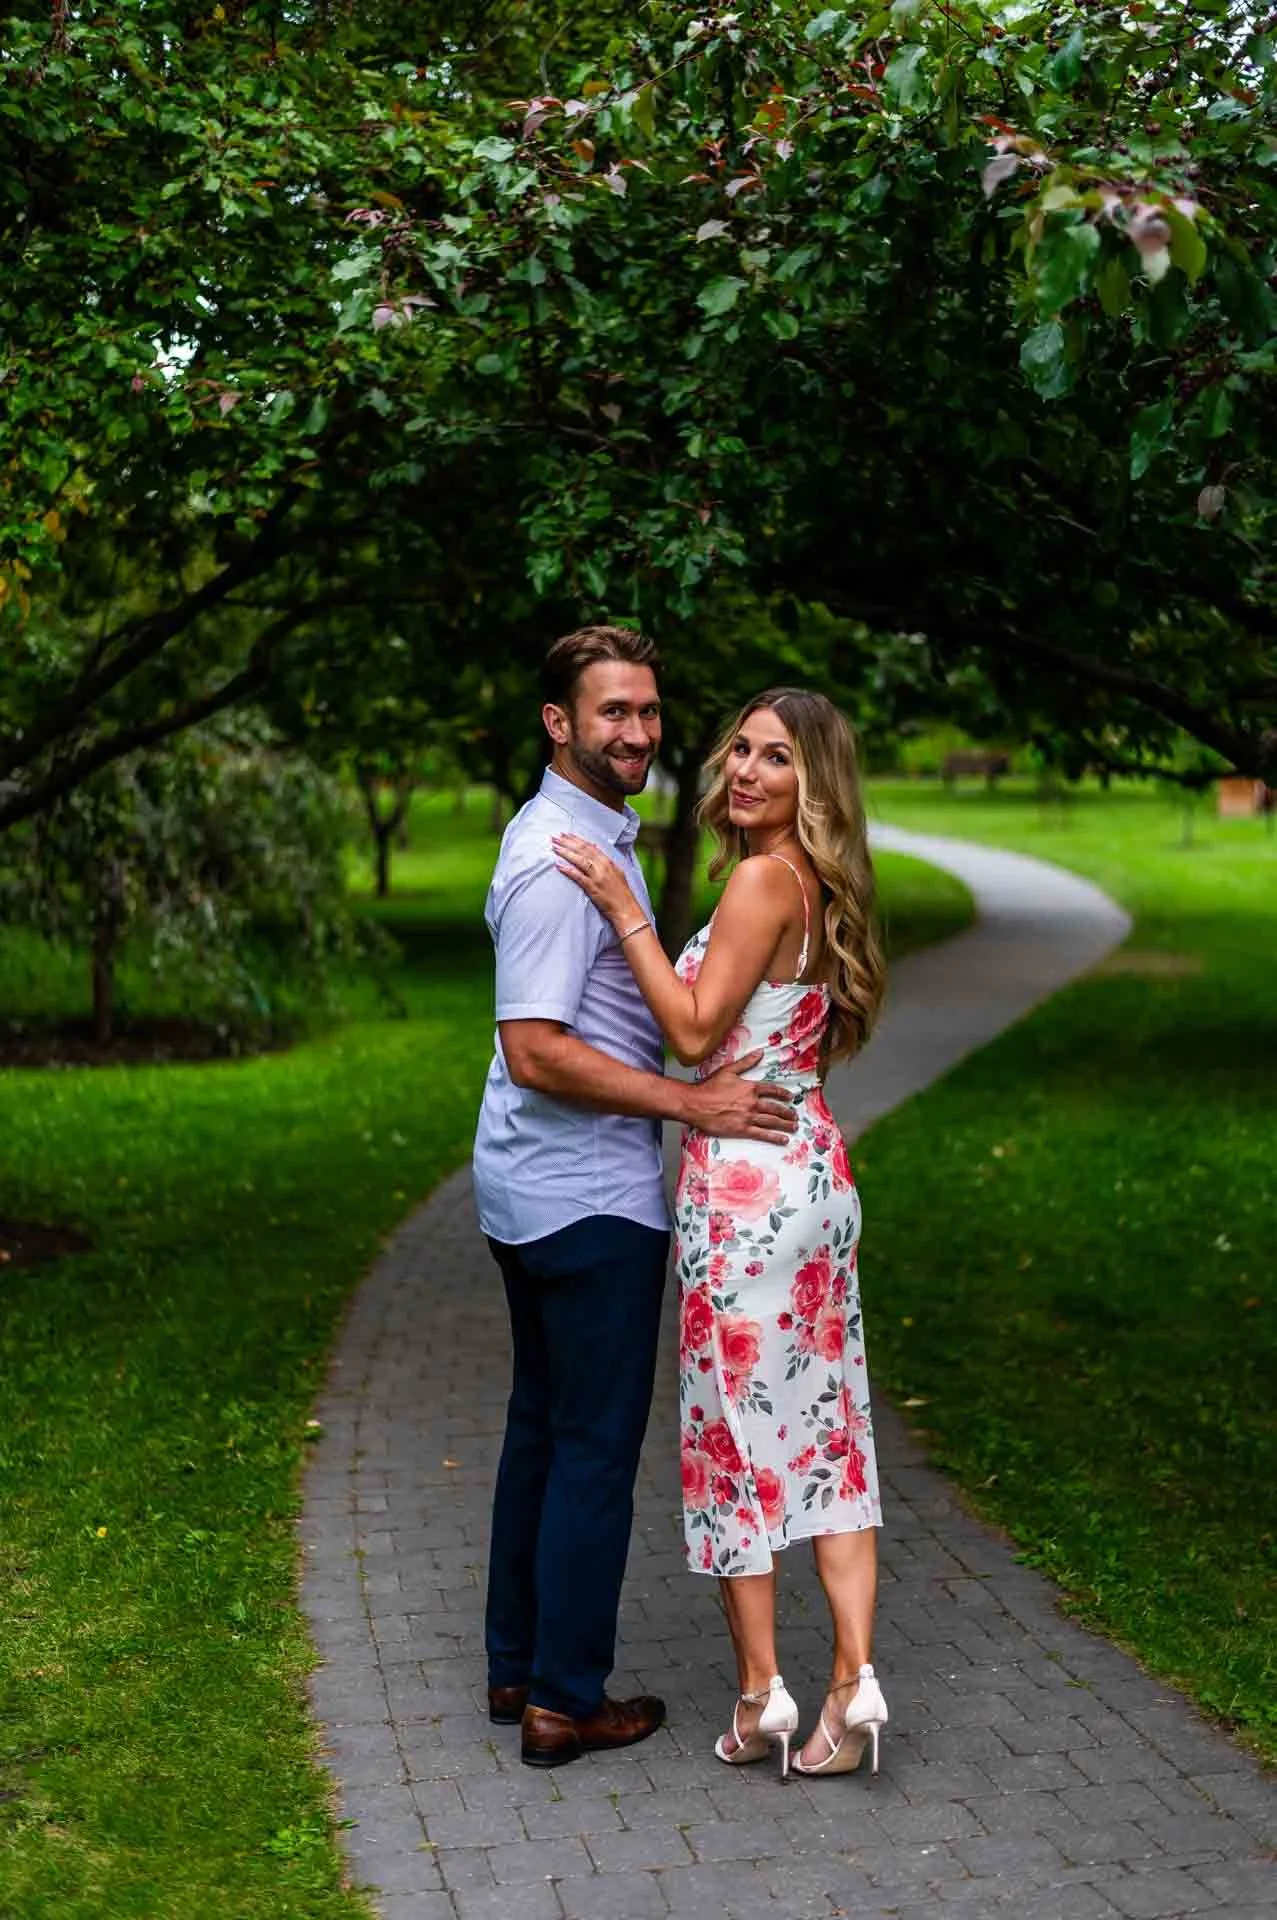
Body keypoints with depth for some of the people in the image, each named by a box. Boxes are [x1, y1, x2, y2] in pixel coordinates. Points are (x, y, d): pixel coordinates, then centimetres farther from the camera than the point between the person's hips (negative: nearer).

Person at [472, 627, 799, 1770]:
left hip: (537, 1191, 10)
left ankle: (517, 1666, 28)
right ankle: (565, 1701, 11)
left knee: (543, 1424, 17)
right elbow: (538, 1052, -25)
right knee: (597, 1445, 0)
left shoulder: (590, 832, 13)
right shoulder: (561, 858, -20)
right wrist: (693, 1104, -21)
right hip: (588, 1197, -10)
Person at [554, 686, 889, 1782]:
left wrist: (625, 911, -14)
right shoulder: (817, 882, 12)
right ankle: (855, 1680, 9)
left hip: (747, 1185, -9)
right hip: (817, 1172, 9)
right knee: (827, 1421, 9)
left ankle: (762, 1694, 11)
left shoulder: (764, 878, -15)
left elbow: (696, 1033, -15)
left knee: (736, 1425, 2)